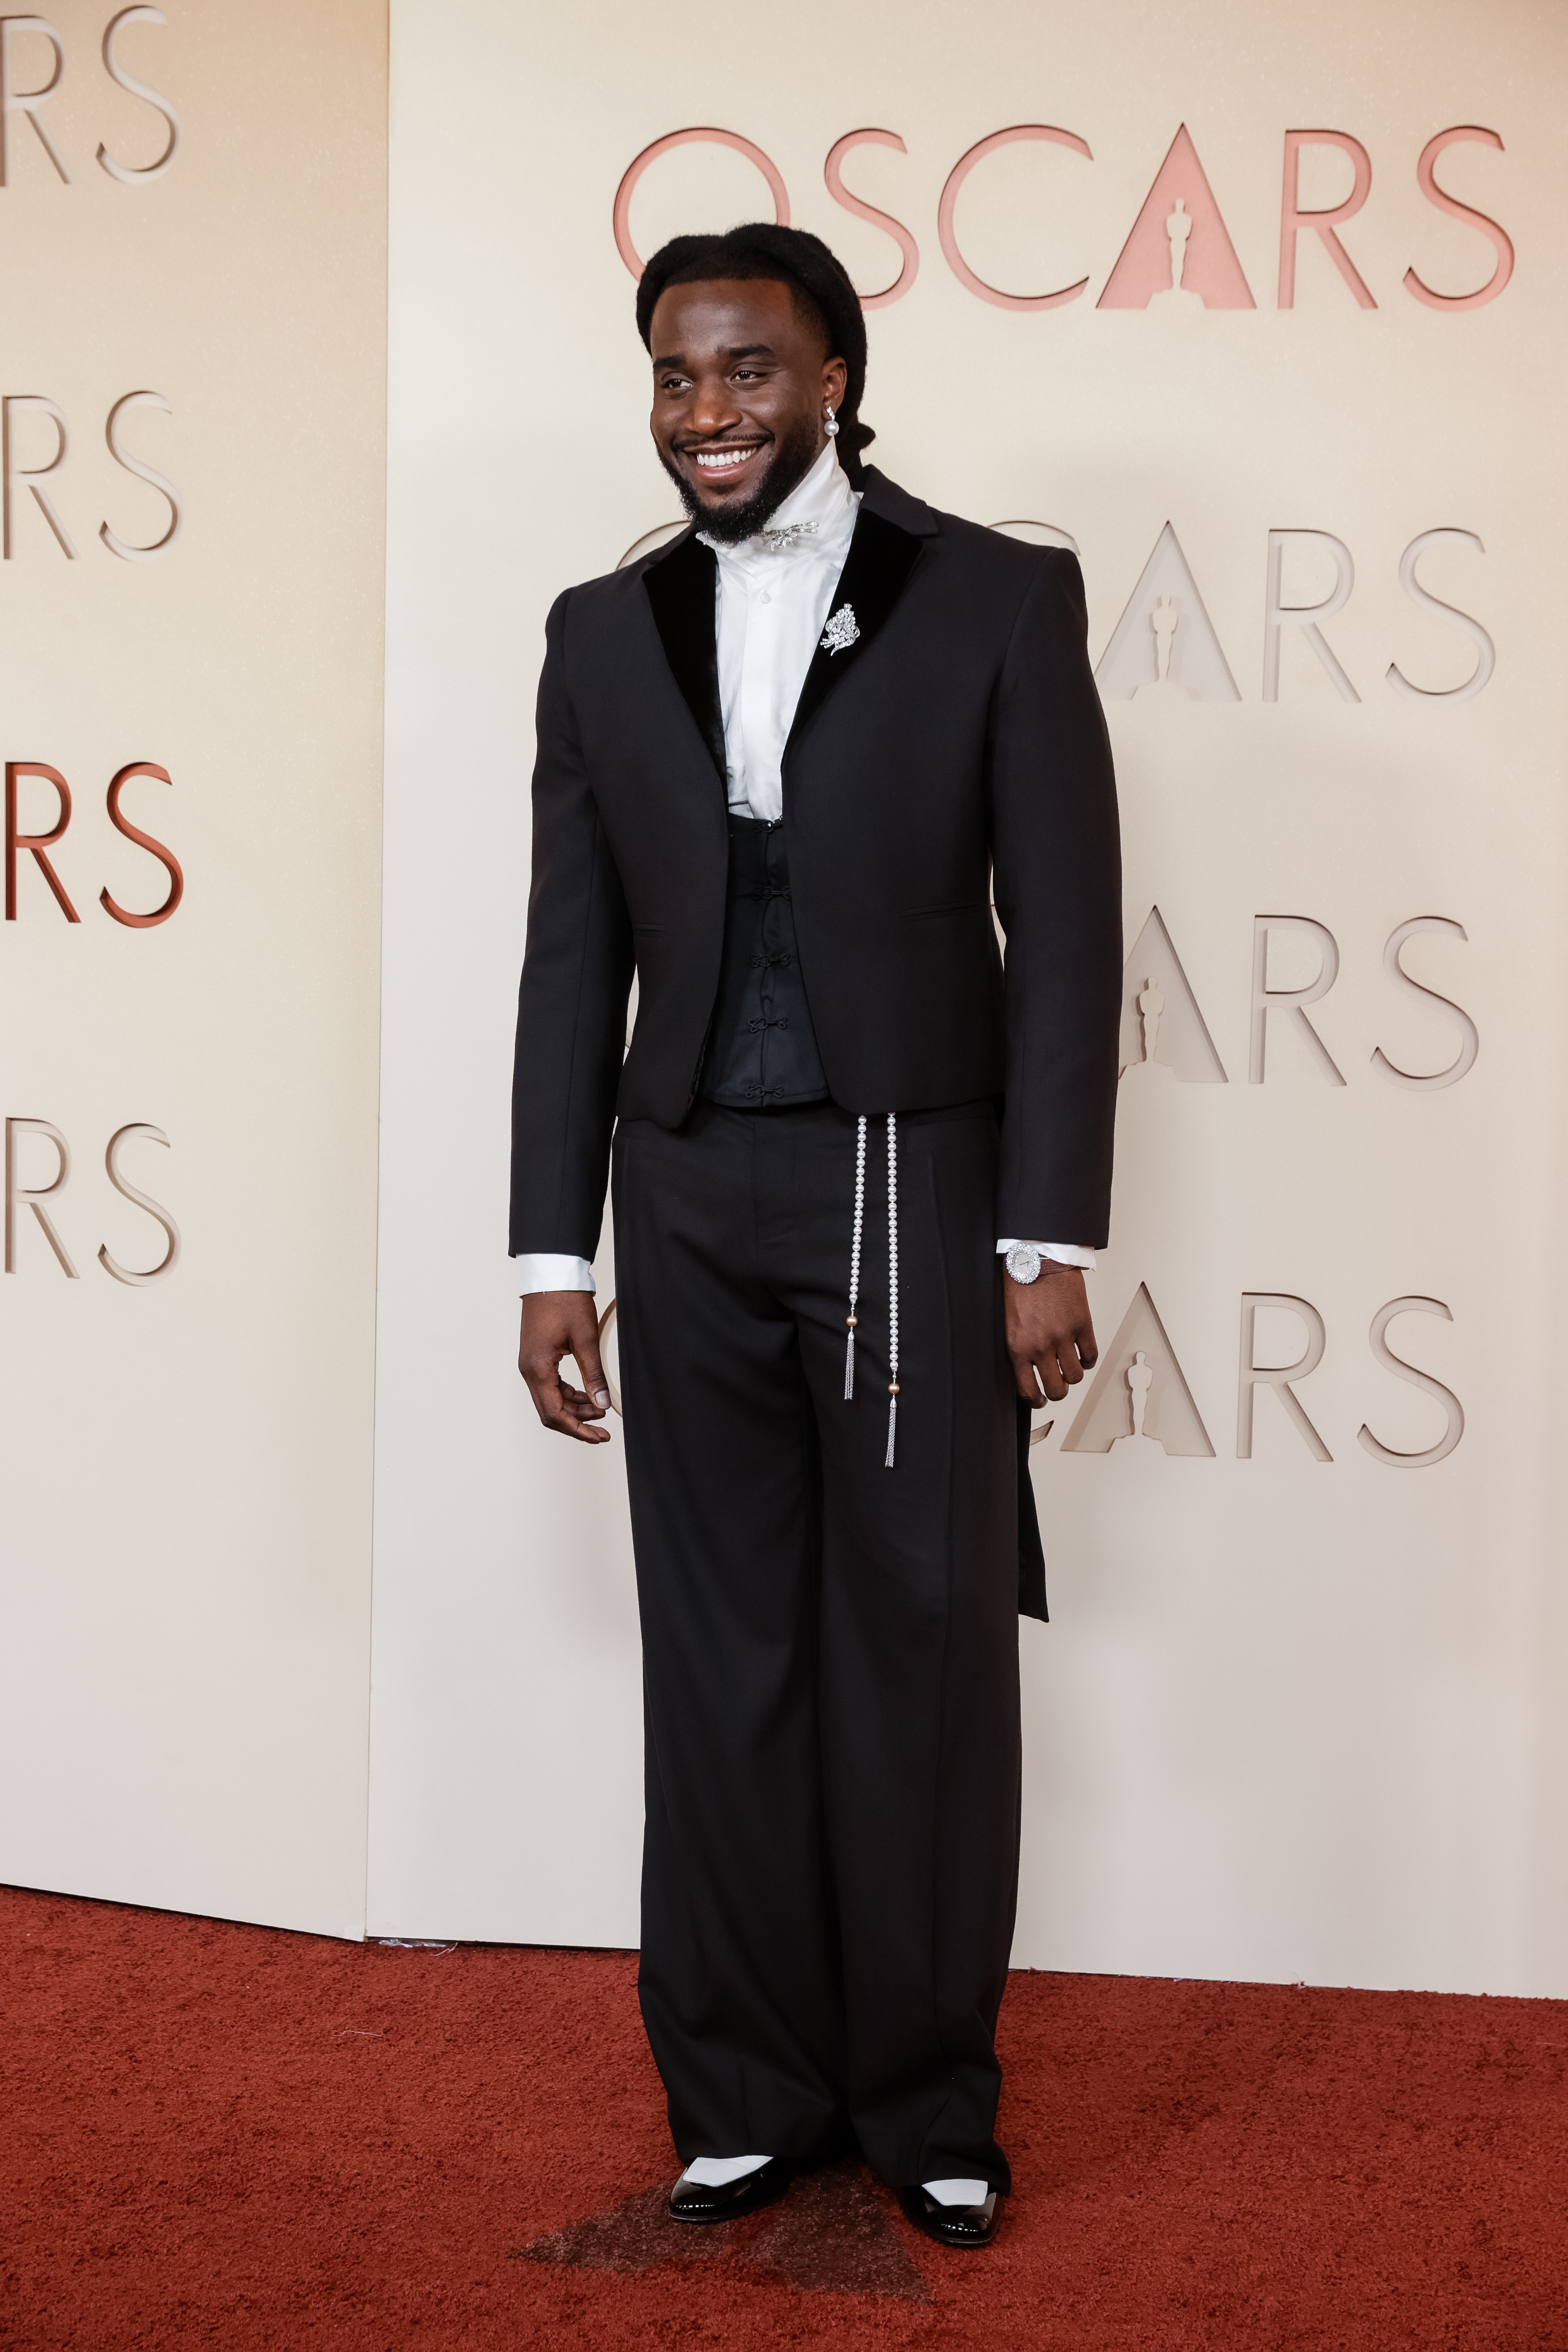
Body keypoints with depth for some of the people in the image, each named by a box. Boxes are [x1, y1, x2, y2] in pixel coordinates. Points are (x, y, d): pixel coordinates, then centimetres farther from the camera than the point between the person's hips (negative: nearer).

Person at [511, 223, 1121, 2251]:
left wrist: (1049, 1245, -8)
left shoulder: (999, 602, 0)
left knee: (925, 1663, 5)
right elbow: (574, 963, 10)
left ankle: (926, 2099, 20)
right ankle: (746, 2096, 22)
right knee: (721, 1669, 8)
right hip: (692, 1207, 3)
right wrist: (554, 1253, 6)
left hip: (917, 1191, -3)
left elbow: (1064, 938, -2)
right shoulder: (604, 634, 10)